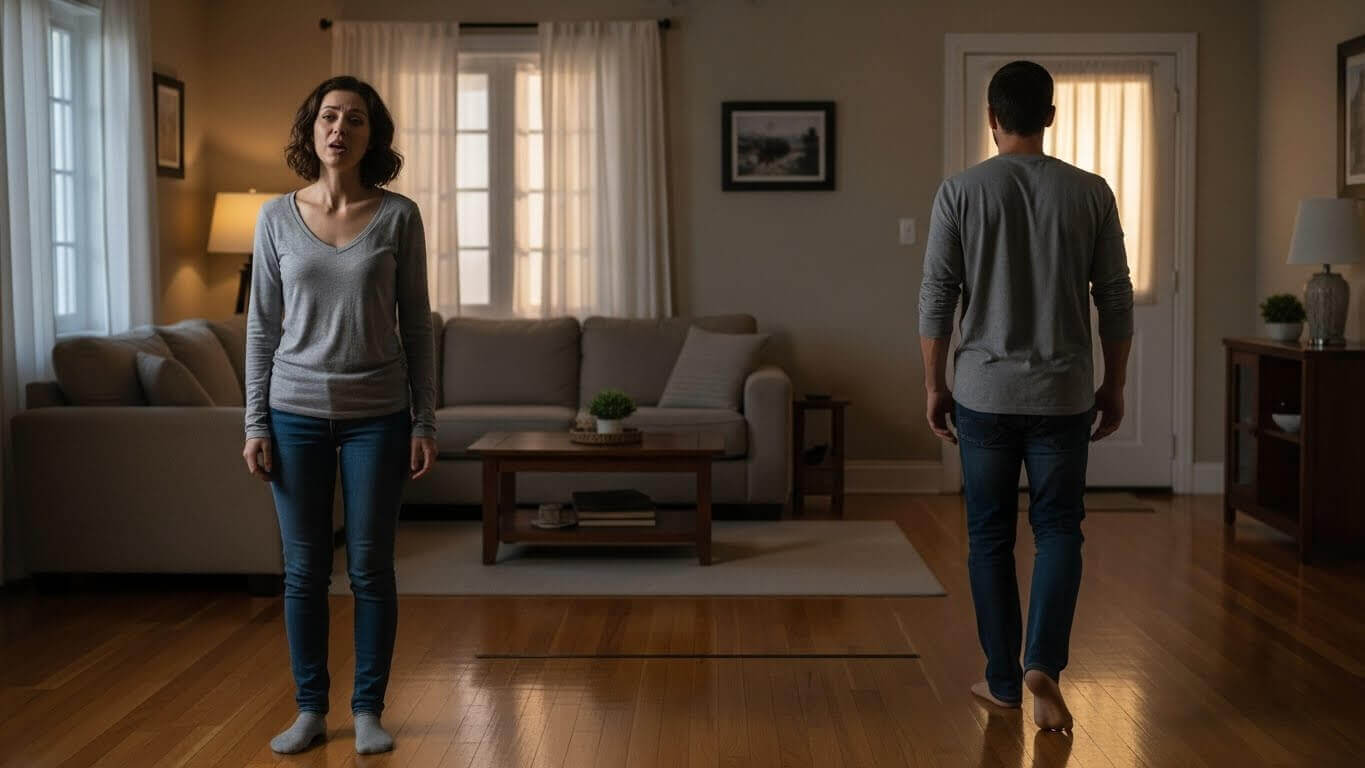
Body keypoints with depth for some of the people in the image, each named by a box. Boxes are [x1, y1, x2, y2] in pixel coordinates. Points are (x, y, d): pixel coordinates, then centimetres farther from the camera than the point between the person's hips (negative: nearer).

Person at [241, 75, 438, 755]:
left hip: (376, 415, -1)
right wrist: (255, 425, 0)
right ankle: (310, 709, 21)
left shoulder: (398, 217, -2)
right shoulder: (277, 217, 1)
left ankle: (368, 710, 18)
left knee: (370, 567, 5)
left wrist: (425, 423, -2)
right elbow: (262, 326, 4)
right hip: (297, 413, 1)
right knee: (304, 569, 7)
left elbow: (416, 325, 1)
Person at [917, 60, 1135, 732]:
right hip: (1063, 393, 1)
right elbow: (1116, 299, 1)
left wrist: (934, 385, 6)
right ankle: (1043, 664, -7)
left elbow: (936, 298, -4)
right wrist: (1113, 385, 11)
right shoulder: (1090, 192, -1)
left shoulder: (960, 192, -4)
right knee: (1059, 530, 10)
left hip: (984, 393, 0)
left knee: (990, 537, 10)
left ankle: (1003, 681, 17)